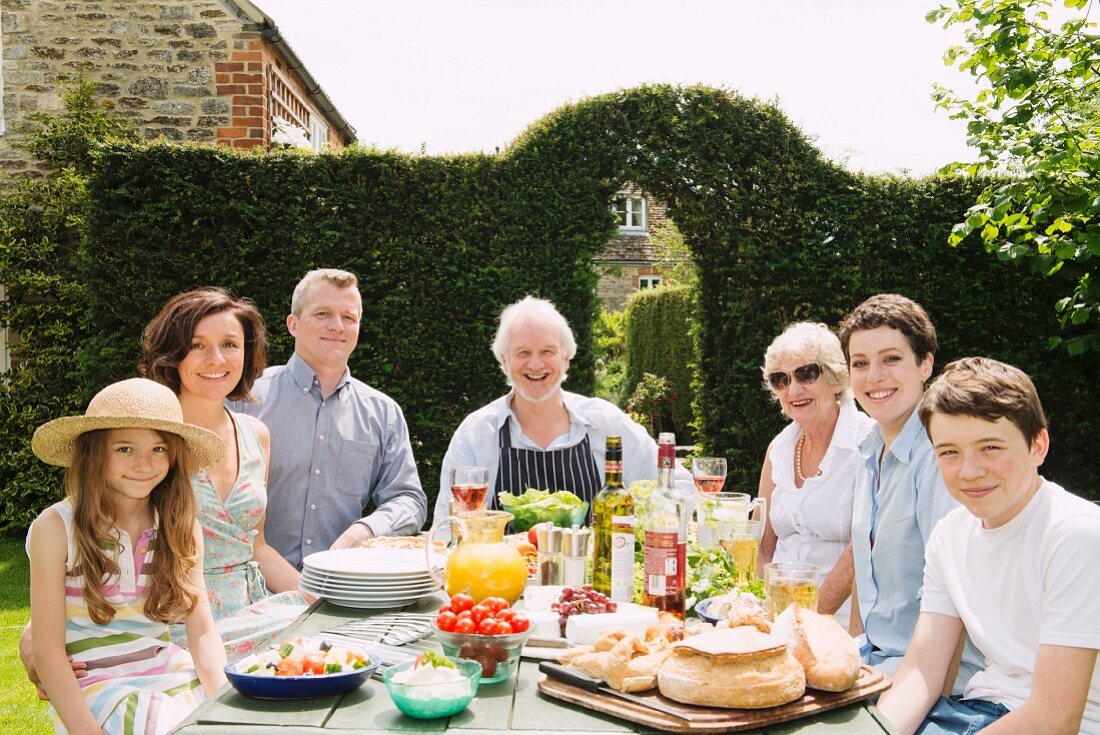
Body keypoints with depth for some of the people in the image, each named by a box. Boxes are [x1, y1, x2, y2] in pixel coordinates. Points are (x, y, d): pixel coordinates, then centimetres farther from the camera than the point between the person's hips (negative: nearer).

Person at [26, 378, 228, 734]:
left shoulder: (183, 529, 5)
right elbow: (47, 650, -7)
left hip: (170, 676, 4)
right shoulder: (55, 529, -6)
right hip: (93, 687, -3)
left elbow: (203, 633, 0)